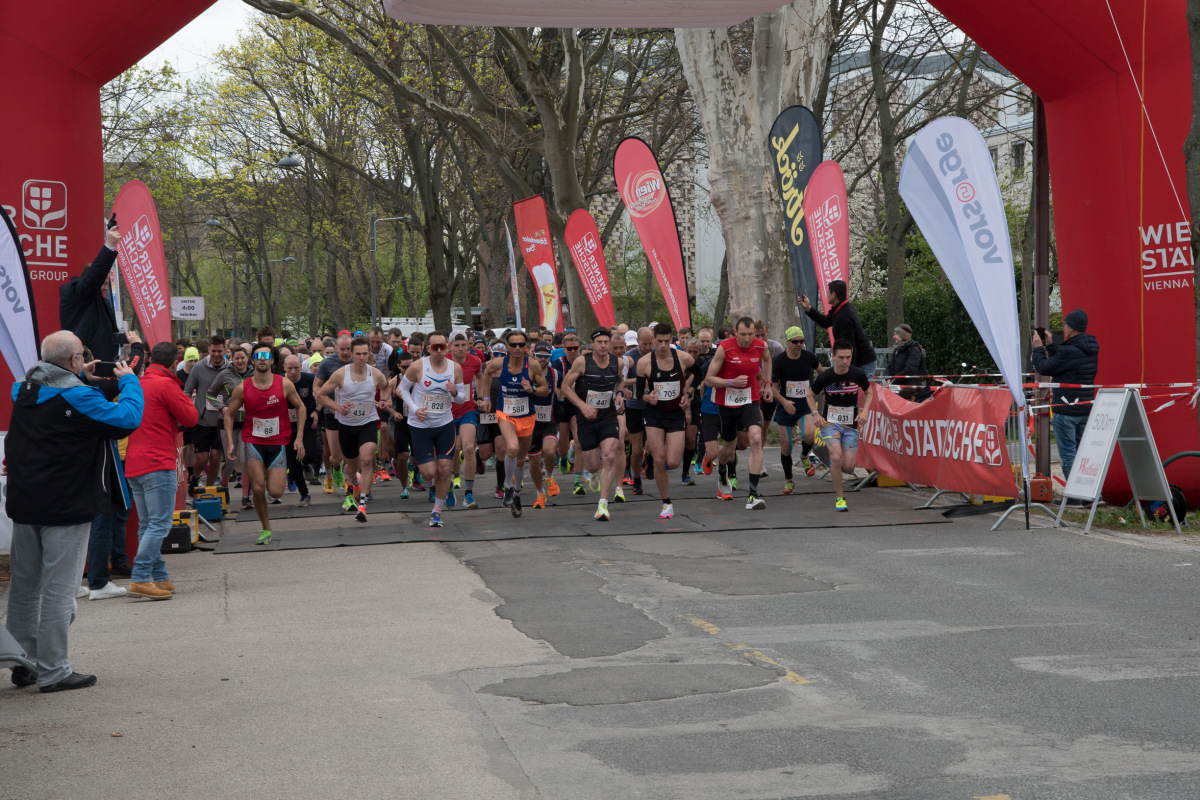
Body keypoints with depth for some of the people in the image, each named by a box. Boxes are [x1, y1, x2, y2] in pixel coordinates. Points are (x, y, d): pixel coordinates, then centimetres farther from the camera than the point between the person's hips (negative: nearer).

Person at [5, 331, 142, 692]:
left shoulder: (24, 390, 6)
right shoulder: (78, 397, -17)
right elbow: (128, 418, -20)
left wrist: (81, 378, 18)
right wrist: (129, 380, -5)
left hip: (24, 505, 7)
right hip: (66, 508, -7)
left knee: (24, 584, 14)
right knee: (59, 588, -1)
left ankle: (23, 664, 22)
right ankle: (53, 671, 2)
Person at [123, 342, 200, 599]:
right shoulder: (166, 385, -9)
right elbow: (190, 418, -8)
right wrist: (185, 399, 11)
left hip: (134, 466, 9)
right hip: (158, 463, -9)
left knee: (147, 524, 11)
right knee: (159, 524, -10)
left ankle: (160, 578, 14)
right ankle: (140, 579, -17)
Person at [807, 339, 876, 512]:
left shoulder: (858, 375, -9)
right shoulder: (825, 377, -11)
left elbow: (870, 392, 10)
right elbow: (810, 395, 6)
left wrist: (864, 411, -5)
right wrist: (815, 414, -9)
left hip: (850, 424, 2)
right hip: (830, 422, -2)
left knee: (848, 467, -6)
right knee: (837, 458, -24)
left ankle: (832, 459, 32)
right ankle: (839, 498, -9)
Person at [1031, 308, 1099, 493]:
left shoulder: (1069, 351, -19)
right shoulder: (1091, 349, 10)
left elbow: (1044, 368, -12)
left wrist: (1038, 348, 2)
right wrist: (1049, 345, 21)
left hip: (1066, 410, -9)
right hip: (1085, 408, 9)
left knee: (1068, 453, -3)